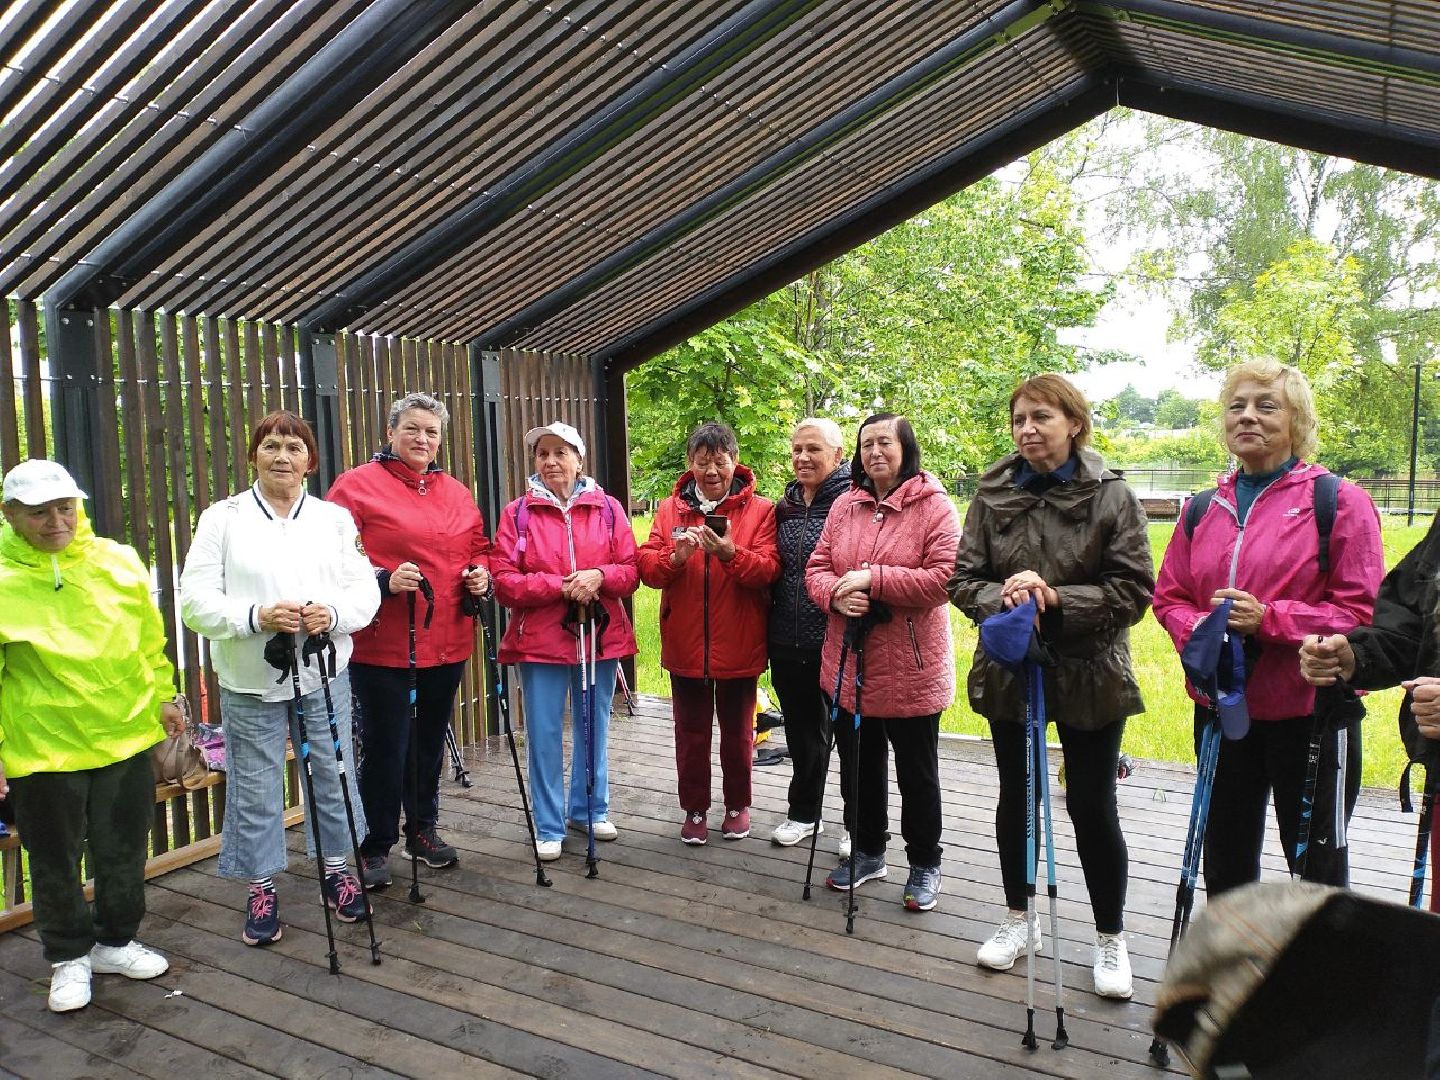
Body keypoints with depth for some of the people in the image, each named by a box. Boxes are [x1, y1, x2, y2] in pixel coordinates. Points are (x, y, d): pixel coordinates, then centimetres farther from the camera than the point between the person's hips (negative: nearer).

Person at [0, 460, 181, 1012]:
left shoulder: (119, 562, -2)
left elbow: (150, 640, 9)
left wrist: (163, 695, 10)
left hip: (125, 737, 3)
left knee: (123, 852, 17)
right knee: (55, 861, 14)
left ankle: (115, 942, 38)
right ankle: (68, 957, 35)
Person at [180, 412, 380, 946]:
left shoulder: (336, 517, 6)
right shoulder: (223, 517, 0)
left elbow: (365, 590, 2)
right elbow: (194, 599, -6)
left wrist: (334, 612, -19)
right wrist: (254, 617, -22)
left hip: (324, 675, 2)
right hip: (249, 682, -2)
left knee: (332, 777, 12)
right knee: (256, 790, 7)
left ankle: (336, 869, 31)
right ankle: (260, 889, 25)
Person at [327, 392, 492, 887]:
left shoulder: (457, 492, 12)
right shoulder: (357, 485, -5)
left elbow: (478, 547, 21)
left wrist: (481, 573, 1)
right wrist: (384, 581, -23)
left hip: (446, 643, 6)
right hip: (383, 645, -5)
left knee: (431, 740, 18)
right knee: (385, 747, 2)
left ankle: (423, 830, 35)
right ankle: (376, 847, 20)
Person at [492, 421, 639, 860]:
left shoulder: (608, 508, 4)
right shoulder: (517, 513, -1)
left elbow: (631, 571, 2)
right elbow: (504, 580, -7)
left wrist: (599, 577, -18)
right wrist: (559, 585, -18)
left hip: (600, 636, 2)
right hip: (540, 640, -2)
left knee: (593, 728, 14)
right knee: (544, 735, 4)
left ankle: (590, 809, 33)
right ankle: (549, 826, 19)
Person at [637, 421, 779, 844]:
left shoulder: (760, 510, -3)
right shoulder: (670, 509, 5)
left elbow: (769, 570, -13)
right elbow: (647, 567, -3)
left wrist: (731, 553, -29)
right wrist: (676, 555, -22)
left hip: (738, 646, -2)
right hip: (685, 646, 2)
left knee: (737, 732, 14)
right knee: (691, 733, 12)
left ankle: (737, 805, 32)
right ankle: (695, 809, 28)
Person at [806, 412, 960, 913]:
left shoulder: (934, 506, -9)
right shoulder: (844, 505, 7)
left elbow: (943, 577, -19)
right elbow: (816, 568, 6)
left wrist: (873, 579, -22)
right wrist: (836, 593, -16)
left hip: (911, 668, -5)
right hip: (849, 664, 5)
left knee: (917, 772, 11)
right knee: (859, 765, 18)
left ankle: (924, 864, 30)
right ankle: (867, 852, 38)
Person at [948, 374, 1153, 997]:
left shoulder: (1111, 496, -9)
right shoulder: (993, 495, -2)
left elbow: (1134, 590, -12)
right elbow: (962, 578, -3)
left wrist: (1056, 600, -23)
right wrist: (1002, 598, -23)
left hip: (1089, 673, -3)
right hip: (1009, 670, 3)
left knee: (1092, 806, 6)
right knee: (1015, 798, 16)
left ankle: (1110, 938, 27)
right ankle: (1017, 920, 36)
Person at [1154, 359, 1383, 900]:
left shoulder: (1340, 501, -6)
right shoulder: (1205, 509, 8)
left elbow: (1362, 609, -11)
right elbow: (1169, 596, 11)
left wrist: (1269, 618, -22)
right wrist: (1199, 630, -10)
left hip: (1309, 710, -4)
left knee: (1317, 863, 12)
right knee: (1225, 859, 19)